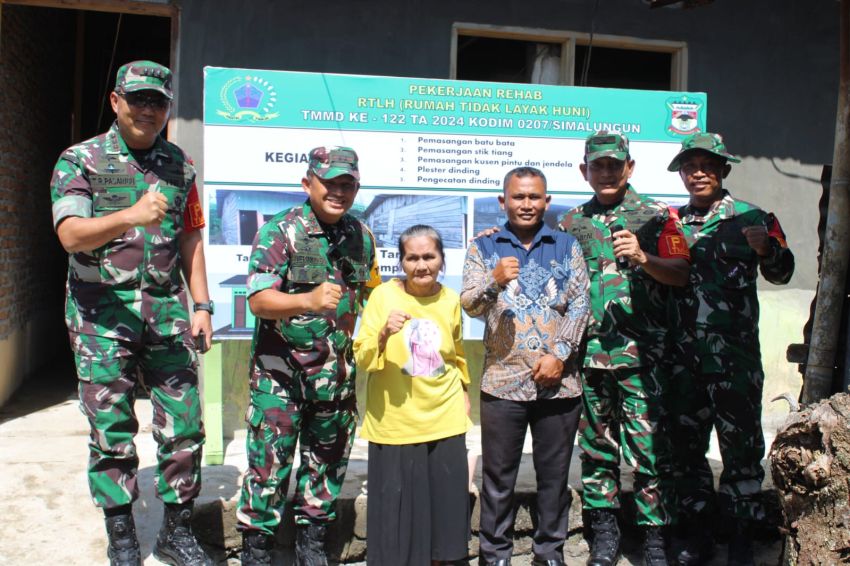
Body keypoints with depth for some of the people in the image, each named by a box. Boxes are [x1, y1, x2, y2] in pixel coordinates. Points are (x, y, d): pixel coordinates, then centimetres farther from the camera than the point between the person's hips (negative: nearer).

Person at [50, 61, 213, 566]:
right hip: (102, 311, -3)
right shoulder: (80, 160, 0)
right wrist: (131, 216, -30)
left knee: (184, 425, 2)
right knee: (112, 432, 4)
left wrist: (202, 306, 6)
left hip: (166, 308, 3)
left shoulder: (180, 164, 11)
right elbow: (70, 235, -13)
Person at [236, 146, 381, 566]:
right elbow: (258, 299, -22)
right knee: (269, 459, -1)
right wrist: (308, 301, -38)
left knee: (328, 459, 14)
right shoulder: (279, 231, -12)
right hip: (280, 369, -5)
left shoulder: (362, 236, 5)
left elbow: (370, 294, 19)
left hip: (336, 371, 5)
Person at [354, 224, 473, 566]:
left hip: (444, 420, 3)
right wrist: (384, 334, -28)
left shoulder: (450, 300, 2)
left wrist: (464, 391, 22)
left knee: (447, 500, 11)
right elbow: (362, 359, -11)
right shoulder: (383, 295, -8)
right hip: (394, 423, -3)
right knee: (396, 502, 4)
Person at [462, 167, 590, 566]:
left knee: (554, 473, 11)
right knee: (498, 475, 7)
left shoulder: (567, 246, 9)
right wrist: (494, 281, -26)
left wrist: (560, 354, -10)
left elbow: (580, 305, 2)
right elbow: (469, 305, -5)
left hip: (558, 381, 1)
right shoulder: (483, 247, 5)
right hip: (503, 381, -1)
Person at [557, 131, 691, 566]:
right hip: (588, 352, 3)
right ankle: (604, 529, 23)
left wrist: (643, 259, -19)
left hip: (640, 352, -3)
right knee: (596, 443, 10)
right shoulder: (571, 223, 13)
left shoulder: (656, 215, 3)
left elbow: (682, 274, -2)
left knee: (648, 445, -2)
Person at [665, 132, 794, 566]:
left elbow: (781, 274, -5)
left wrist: (766, 248, -25)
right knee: (687, 443, 11)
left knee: (740, 443, 2)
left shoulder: (750, 217, 0)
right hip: (684, 354, 4)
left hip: (735, 354, -3)